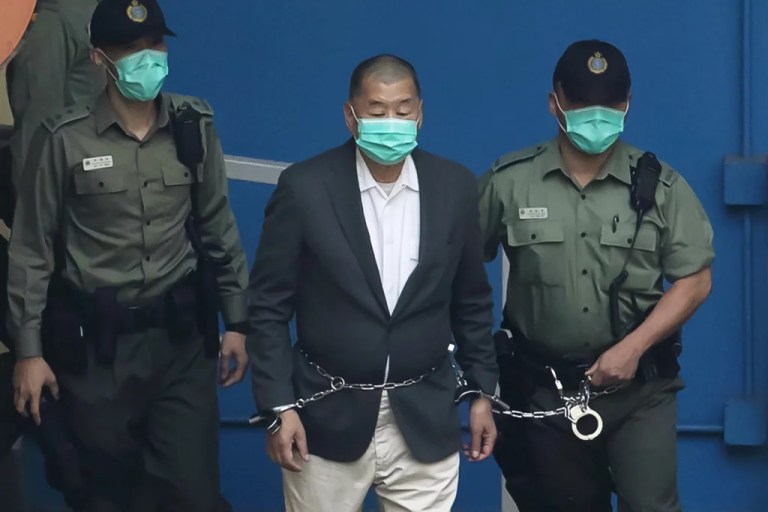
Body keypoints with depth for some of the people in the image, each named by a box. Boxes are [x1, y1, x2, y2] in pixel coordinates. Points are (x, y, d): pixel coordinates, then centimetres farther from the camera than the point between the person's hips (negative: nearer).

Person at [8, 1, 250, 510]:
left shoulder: (194, 125, 0)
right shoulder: (64, 139, -9)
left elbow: (218, 228, 8)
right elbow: (32, 250, -3)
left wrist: (236, 320, 7)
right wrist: (28, 349, -4)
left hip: (181, 334, 2)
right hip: (95, 340, -2)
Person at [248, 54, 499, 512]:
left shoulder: (455, 187, 0)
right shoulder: (305, 187, -8)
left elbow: (472, 302, 9)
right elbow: (269, 305, -5)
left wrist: (483, 391, 9)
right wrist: (279, 407, -9)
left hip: (424, 420, 2)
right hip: (327, 417, -1)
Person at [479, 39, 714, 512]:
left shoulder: (660, 185, -3)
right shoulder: (509, 182, -3)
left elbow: (695, 279, -3)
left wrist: (632, 348, -13)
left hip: (639, 387, -1)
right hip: (544, 389, 1)